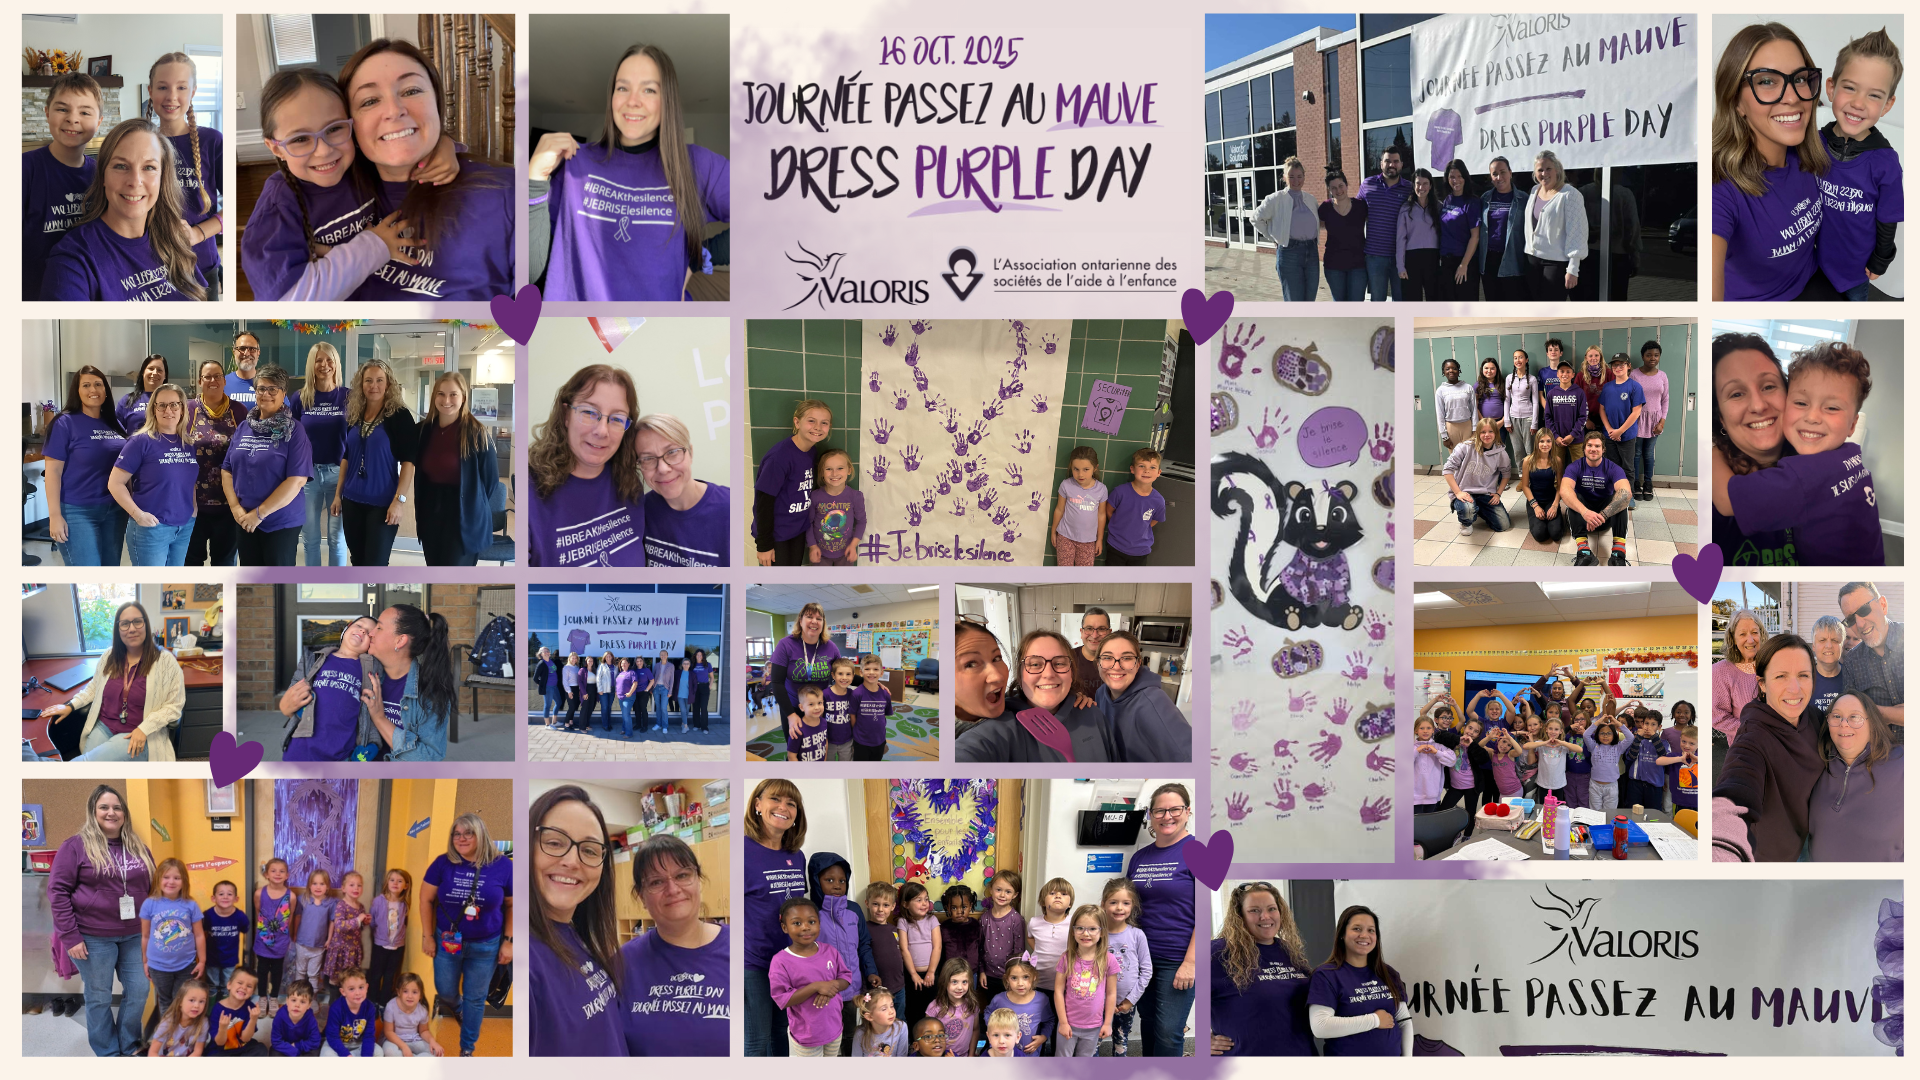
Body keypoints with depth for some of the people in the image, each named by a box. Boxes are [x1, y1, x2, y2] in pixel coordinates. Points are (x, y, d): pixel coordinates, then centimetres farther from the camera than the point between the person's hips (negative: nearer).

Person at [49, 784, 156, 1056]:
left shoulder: (138, 847, 8)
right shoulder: (76, 845, -7)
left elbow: (152, 888, 14)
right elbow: (57, 890, -10)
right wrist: (70, 936, -14)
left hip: (133, 935, 5)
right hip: (93, 937, -5)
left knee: (138, 991, 9)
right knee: (99, 997, 6)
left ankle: (129, 1048, 27)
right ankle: (107, 1053, 21)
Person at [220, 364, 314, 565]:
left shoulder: (294, 430, -8)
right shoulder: (244, 427, 8)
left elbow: (297, 479, -17)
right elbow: (227, 470, 10)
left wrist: (260, 513, -17)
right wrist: (235, 507, -6)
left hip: (281, 523, -5)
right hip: (245, 522, 5)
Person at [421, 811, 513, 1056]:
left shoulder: (503, 866, -14)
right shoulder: (443, 863, -12)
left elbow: (512, 905, -5)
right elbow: (426, 900, -2)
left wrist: (508, 941, -6)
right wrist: (427, 936, -1)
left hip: (485, 946, -1)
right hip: (447, 941, 1)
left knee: (475, 998, 13)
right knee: (445, 991, 19)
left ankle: (467, 1049, 34)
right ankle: (458, 1006, 56)